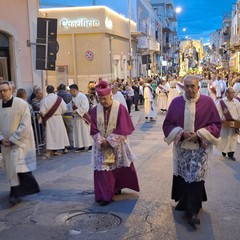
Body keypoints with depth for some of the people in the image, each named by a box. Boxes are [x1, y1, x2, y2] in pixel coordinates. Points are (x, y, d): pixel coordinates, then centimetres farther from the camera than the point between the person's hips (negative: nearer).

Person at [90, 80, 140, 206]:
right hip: (102, 146, 2)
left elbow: (122, 129, -14)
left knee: (119, 168, 12)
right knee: (103, 170, -3)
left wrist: (109, 141, -17)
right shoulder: (95, 110, -3)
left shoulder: (120, 108, -12)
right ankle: (105, 196, 4)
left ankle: (117, 188, 36)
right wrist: (101, 141, -17)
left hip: (117, 145, -1)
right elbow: (94, 130, -2)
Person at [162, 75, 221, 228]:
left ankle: (192, 211, 5)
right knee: (182, 176, 12)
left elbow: (216, 124, -3)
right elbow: (167, 124, 3)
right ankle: (184, 202, 34)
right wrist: (181, 133, -14)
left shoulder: (207, 102, -6)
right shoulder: (176, 102, 0)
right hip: (181, 146, 3)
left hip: (200, 147, -2)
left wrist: (199, 134, -16)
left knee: (196, 178, -6)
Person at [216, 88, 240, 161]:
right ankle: (223, 151, 23)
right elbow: (218, 111, -4)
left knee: (233, 139, 4)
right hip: (225, 123, -3)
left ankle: (231, 154, 10)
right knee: (224, 138, 5)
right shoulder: (221, 102, -4)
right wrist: (221, 118, -14)